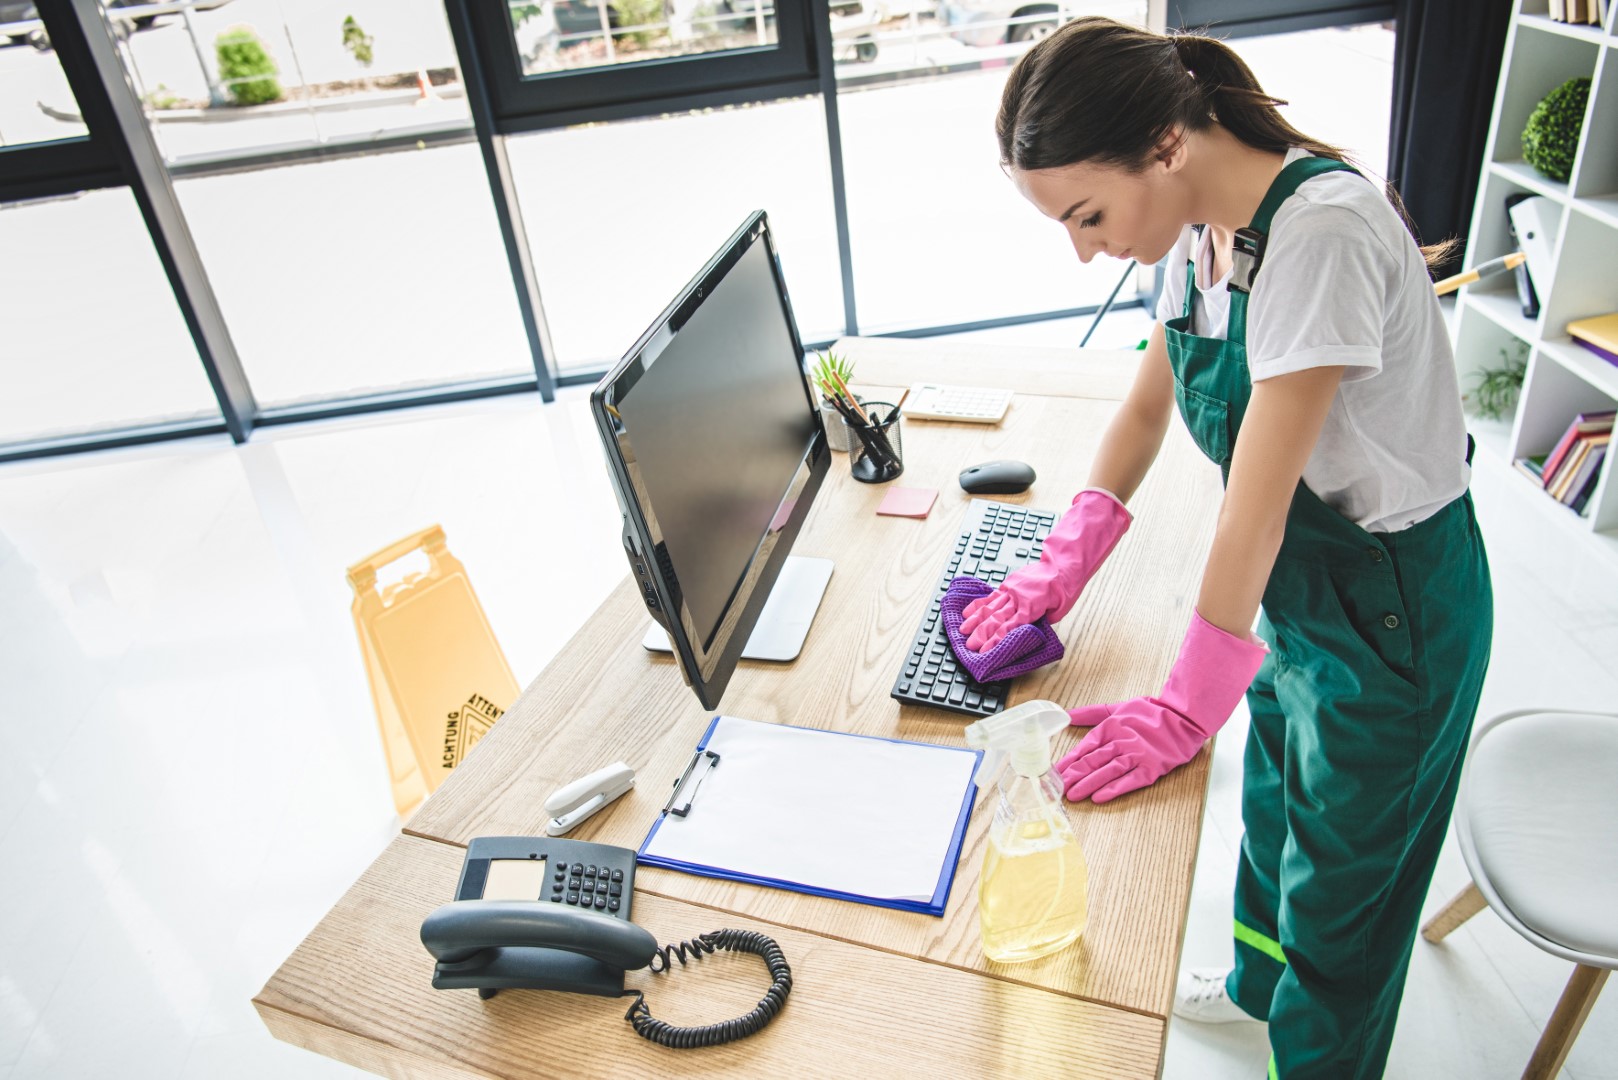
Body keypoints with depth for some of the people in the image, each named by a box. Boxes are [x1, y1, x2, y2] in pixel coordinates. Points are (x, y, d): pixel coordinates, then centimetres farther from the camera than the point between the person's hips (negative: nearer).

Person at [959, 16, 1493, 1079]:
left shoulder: (1321, 229, -31)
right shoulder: (1202, 226, -5)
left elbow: (1257, 498, -30)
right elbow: (1148, 405, 6)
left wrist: (1186, 707, -23)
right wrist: (1066, 563, -3)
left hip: (1392, 610, -8)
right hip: (1292, 582, 8)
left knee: (1341, 881, 14)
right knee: (1274, 803, 29)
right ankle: (1258, 983, 57)